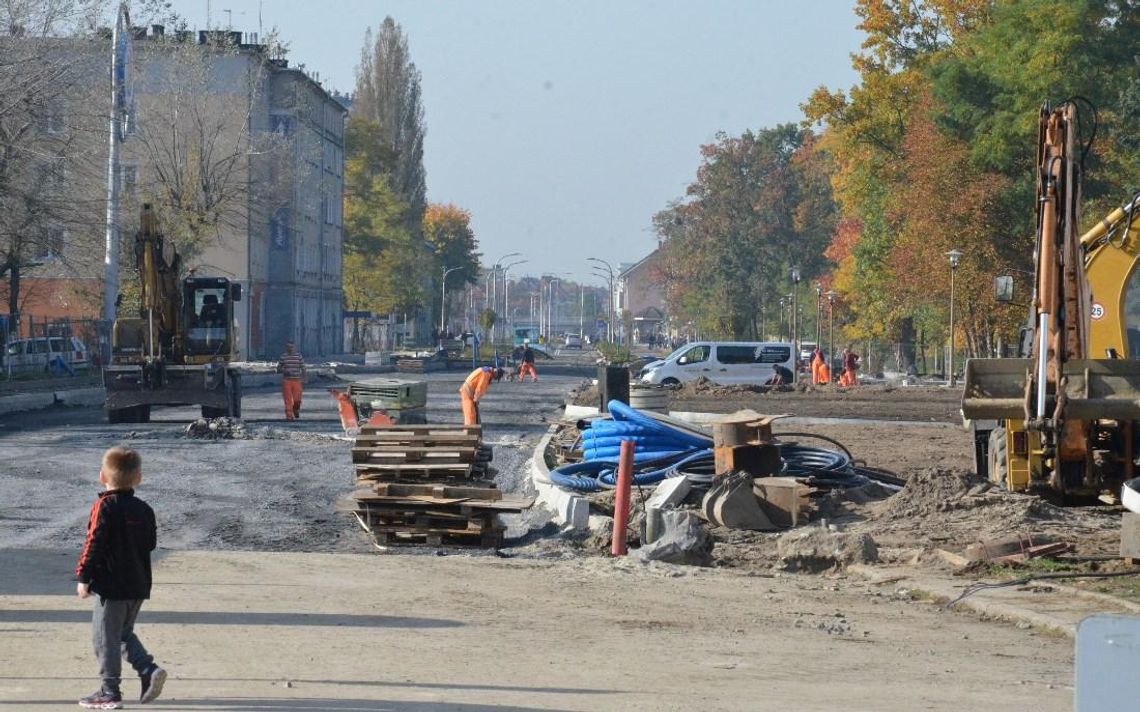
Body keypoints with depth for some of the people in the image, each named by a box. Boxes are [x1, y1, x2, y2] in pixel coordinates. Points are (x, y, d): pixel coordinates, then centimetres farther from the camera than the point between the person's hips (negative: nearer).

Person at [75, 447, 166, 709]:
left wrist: (83, 578, -12)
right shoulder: (144, 509, 6)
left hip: (112, 586, -7)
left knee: (105, 637, 2)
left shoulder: (104, 507, -13)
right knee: (124, 633, 21)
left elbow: (94, 544, -17)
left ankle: (110, 692, 4)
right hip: (138, 586, 7)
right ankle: (149, 670, 4)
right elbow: (151, 542, 14)